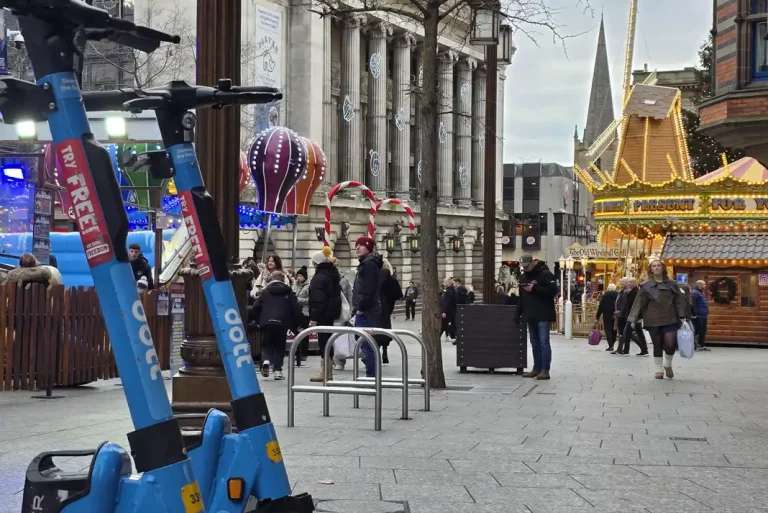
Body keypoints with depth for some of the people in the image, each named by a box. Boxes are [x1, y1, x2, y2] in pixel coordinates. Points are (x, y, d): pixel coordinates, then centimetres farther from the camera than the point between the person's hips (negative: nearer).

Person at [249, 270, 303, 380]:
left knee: (266, 345, 12)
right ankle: (278, 370, 3)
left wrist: (257, 320, 19)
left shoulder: (265, 291, 14)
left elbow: (256, 308, 7)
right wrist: (297, 325, 13)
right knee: (280, 346, 12)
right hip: (282, 323, 0)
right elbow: (296, 308, 6)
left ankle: (266, 360, -19)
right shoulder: (288, 292, 12)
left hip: (266, 322, 0)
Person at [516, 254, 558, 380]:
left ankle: (545, 370, -8)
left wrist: (534, 289, -19)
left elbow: (553, 291, -17)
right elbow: (521, 297, 22)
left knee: (544, 342, -8)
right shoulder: (523, 277, 16)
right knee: (535, 343, 11)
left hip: (543, 315, -7)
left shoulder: (545, 274, -8)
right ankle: (537, 368, 16)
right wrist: (519, 313, 15)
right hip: (530, 316, 7)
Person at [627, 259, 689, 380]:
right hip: (653, 320, 0)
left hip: (669, 319, 0)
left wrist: (682, 316, -3)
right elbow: (639, 303, -2)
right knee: (657, 346, 5)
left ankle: (668, 364, 18)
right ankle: (659, 369, 18)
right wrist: (633, 319, -9)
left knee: (670, 344, -9)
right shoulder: (645, 286, 2)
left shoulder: (672, 284, 6)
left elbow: (679, 301, 6)